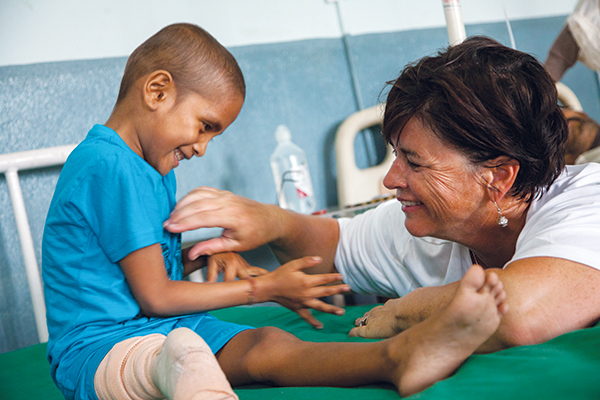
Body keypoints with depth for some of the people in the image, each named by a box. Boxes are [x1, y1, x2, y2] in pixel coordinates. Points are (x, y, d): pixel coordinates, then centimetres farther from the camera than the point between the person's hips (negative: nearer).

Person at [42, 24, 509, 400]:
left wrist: (201, 256, 8)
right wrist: (263, 288, -4)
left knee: (268, 345, -21)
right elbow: (154, 297, -13)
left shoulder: (148, 168, 20)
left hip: (164, 330, 8)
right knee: (181, 352, -43)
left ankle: (398, 356, -47)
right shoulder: (108, 166, -14)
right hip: (96, 349, -8)